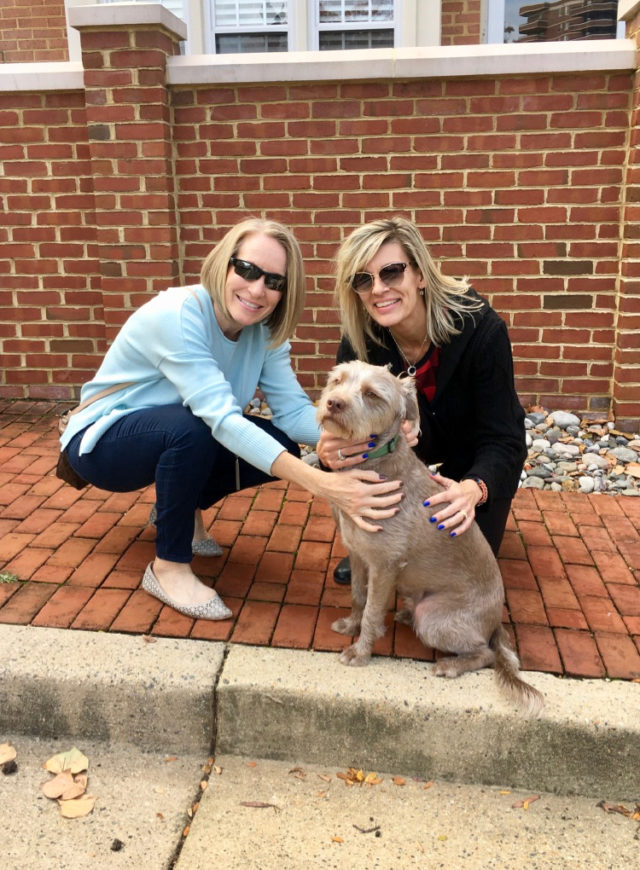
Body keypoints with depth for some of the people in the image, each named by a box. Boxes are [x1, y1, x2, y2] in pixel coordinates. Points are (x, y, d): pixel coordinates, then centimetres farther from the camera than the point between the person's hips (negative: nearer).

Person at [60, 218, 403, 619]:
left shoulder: (265, 330, -10)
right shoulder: (177, 315, -32)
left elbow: (294, 410, -18)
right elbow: (222, 418, -41)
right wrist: (322, 483, -50)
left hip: (173, 439, 6)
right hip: (103, 440, -6)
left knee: (282, 446, -13)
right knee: (189, 427, -36)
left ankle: (182, 507, 12)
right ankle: (169, 567, -14)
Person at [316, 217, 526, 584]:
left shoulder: (480, 327, -33)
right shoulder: (360, 339, -24)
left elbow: (501, 440, -32)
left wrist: (474, 488, -53)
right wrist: (330, 453, -49)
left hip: (480, 453, -2)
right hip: (422, 438, 2)